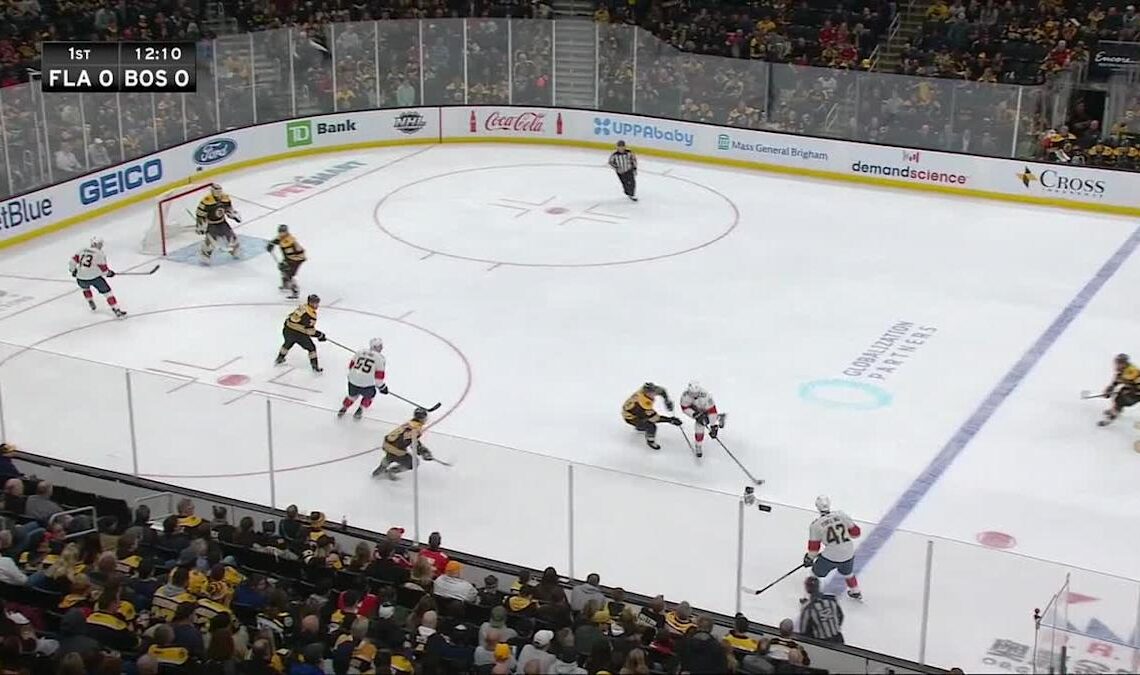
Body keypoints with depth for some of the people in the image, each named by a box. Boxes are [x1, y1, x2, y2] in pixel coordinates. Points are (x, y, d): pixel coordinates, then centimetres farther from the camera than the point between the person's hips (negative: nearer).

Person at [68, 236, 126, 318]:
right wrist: (109, 273, 18)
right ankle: (117, 310, -2)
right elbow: (104, 269, -4)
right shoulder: (100, 254, -4)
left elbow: (73, 261, 12)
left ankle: (91, 304, 41)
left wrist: (73, 270, 31)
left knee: (85, 287, 39)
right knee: (107, 292, 5)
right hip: (94, 277, -5)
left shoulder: (82, 251, 12)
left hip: (80, 279, 5)